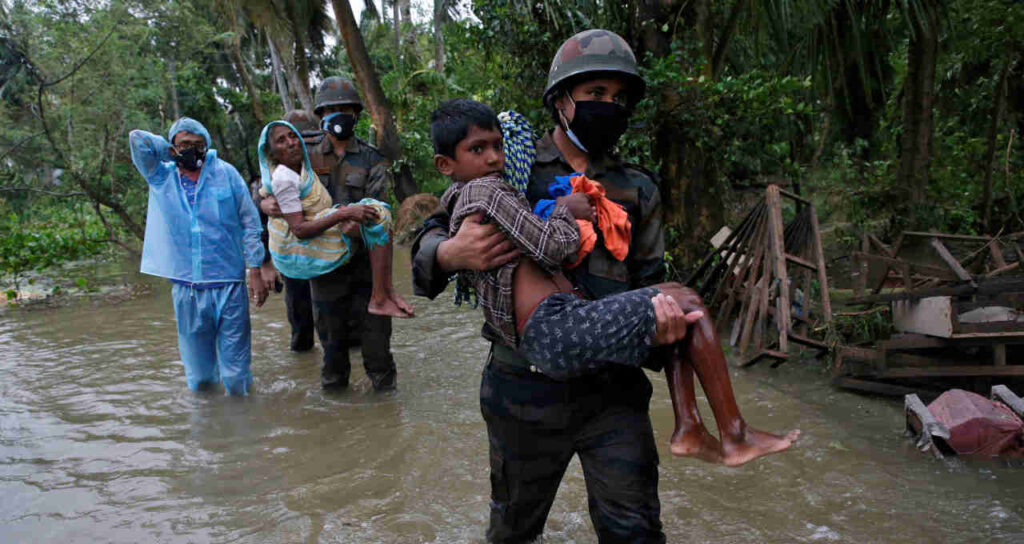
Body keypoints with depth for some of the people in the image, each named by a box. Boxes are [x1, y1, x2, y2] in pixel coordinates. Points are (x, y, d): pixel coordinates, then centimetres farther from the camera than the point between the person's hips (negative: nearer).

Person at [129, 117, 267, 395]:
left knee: (236, 377, 3)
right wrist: (175, 155, 6)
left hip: (229, 284, -1)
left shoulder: (225, 173, 3)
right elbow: (137, 138, -5)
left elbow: (250, 223, 3)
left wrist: (255, 271, -1)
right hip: (186, 287, 2)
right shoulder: (160, 178, 7)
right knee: (199, 378, 13)